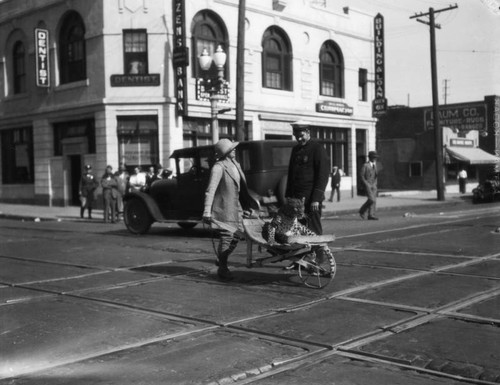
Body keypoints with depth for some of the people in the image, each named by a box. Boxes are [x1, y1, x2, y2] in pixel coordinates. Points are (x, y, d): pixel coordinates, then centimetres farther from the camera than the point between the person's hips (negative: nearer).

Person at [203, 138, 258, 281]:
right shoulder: (219, 167, -16)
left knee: (236, 236, 13)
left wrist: (252, 202, 21)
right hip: (223, 209, -8)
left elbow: (242, 186, 19)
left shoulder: (235, 164, 9)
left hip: (235, 207, 8)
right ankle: (222, 269, 13)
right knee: (226, 238, -5)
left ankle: (222, 262, 32)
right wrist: (207, 212, -27)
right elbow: (210, 190, -21)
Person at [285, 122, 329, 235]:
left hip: (311, 199, -7)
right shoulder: (295, 149, 17)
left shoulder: (317, 148, -4)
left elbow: (323, 176, -11)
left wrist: (316, 199, -17)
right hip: (295, 198, 7)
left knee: (313, 230, -4)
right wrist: (288, 197, 14)